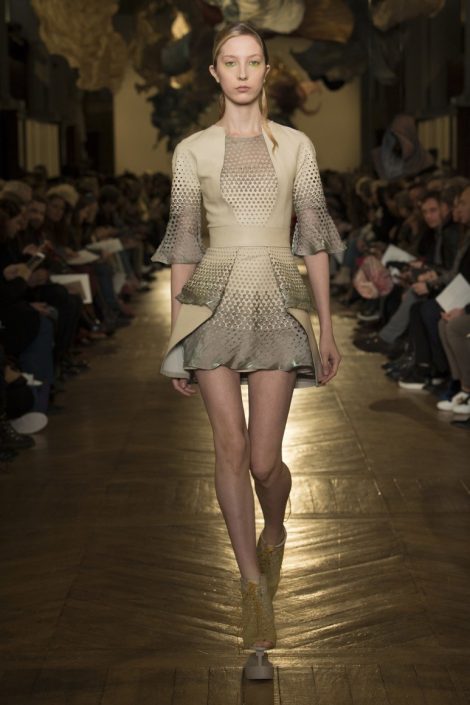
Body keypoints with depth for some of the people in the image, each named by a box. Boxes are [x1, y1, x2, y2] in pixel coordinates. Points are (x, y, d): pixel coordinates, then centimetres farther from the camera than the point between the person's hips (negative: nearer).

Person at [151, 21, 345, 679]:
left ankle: (274, 531, 31)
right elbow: (183, 246, 8)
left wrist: (327, 328, 5)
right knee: (231, 441, -12)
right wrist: (175, 336, 6)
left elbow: (314, 240, 8)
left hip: (278, 302, 0)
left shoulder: (296, 145, 8)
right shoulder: (192, 150, 8)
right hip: (214, 300, 0)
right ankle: (254, 585, -2)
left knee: (263, 458, -4)